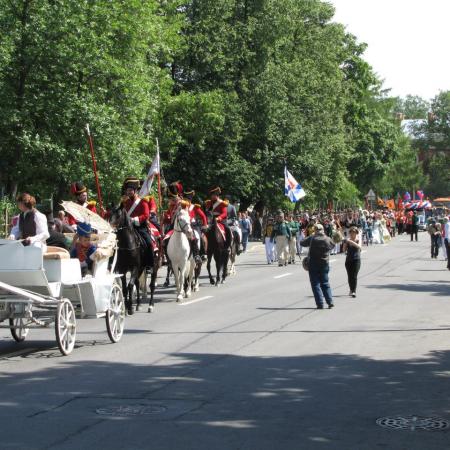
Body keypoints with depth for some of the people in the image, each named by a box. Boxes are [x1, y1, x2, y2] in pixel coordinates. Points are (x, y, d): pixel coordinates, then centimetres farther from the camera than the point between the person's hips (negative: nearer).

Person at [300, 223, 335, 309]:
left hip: (313, 264, -3)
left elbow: (302, 243, 0)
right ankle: (330, 301, 6)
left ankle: (320, 303, -3)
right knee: (325, 283, 14)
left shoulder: (312, 238, -10)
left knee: (315, 284, 3)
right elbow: (333, 245, 16)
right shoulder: (327, 239, -2)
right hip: (325, 264, 3)